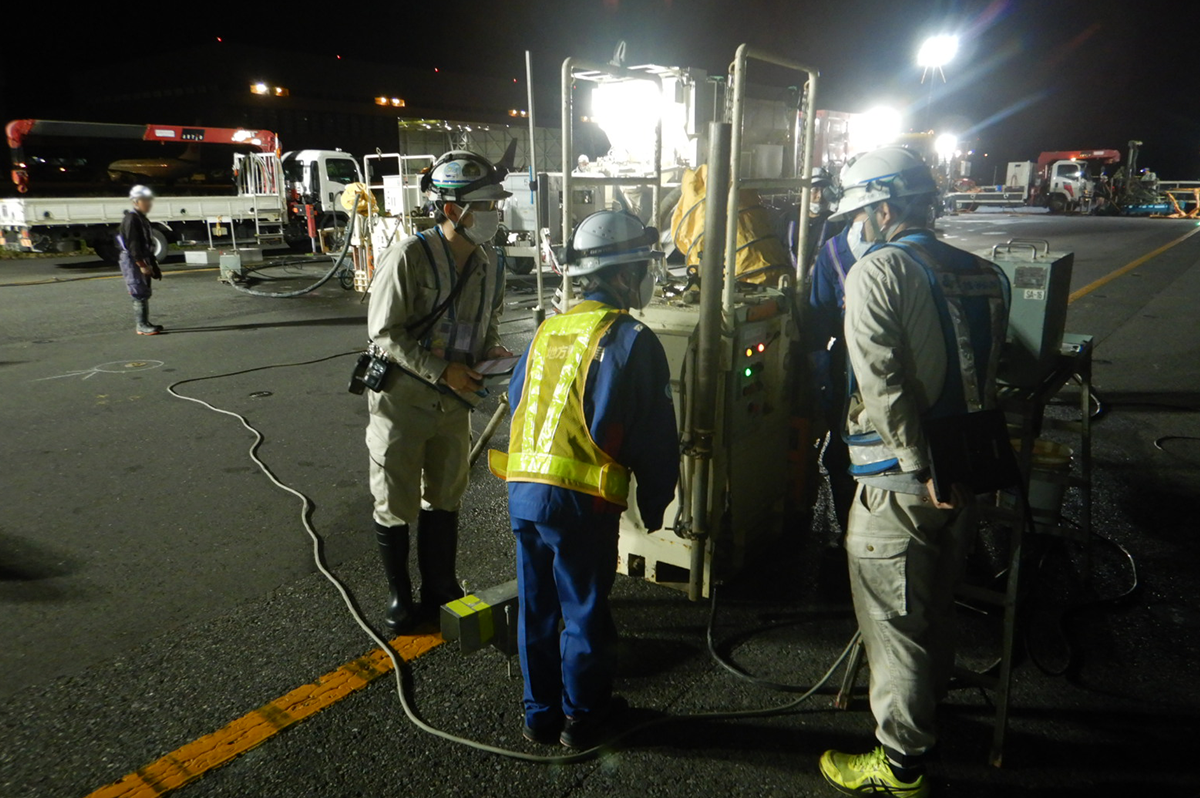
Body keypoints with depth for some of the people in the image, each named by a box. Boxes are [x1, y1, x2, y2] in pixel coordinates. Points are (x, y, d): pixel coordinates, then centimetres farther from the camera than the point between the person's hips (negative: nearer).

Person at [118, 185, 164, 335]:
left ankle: (143, 323, 20)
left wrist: (152, 264, 21)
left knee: (144, 293, 13)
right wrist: (142, 264, -23)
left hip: (142, 260, 10)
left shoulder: (142, 219, 17)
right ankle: (142, 325, -10)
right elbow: (133, 244, -20)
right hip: (132, 261, -10)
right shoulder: (131, 219, -13)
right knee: (141, 293, -11)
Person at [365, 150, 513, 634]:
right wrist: (443, 371, -23)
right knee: (396, 504, 7)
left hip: (454, 401, 6)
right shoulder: (409, 256, -19)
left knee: (445, 498, 17)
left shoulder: (487, 265, 1)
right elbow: (385, 332, -19)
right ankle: (400, 598, 26)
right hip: (401, 398, -6)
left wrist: (491, 350, -7)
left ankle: (440, 590, 34)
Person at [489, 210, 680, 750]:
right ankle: (582, 718, 27)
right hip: (582, 501, -6)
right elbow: (655, 435, -6)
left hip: (523, 489, 6)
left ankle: (540, 713, 31)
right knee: (584, 610, 10)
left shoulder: (546, 331, 12)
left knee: (537, 606, 17)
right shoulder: (631, 340, -7)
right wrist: (654, 503, 6)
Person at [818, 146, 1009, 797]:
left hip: (900, 482, -8)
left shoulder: (876, 271, -14)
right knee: (935, 609, 25)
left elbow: (883, 385, -23)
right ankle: (926, 721, 46)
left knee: (893, 623, 7)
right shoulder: (985, 275, 8)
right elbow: (989, 374, 9)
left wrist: (921, 471, -20)